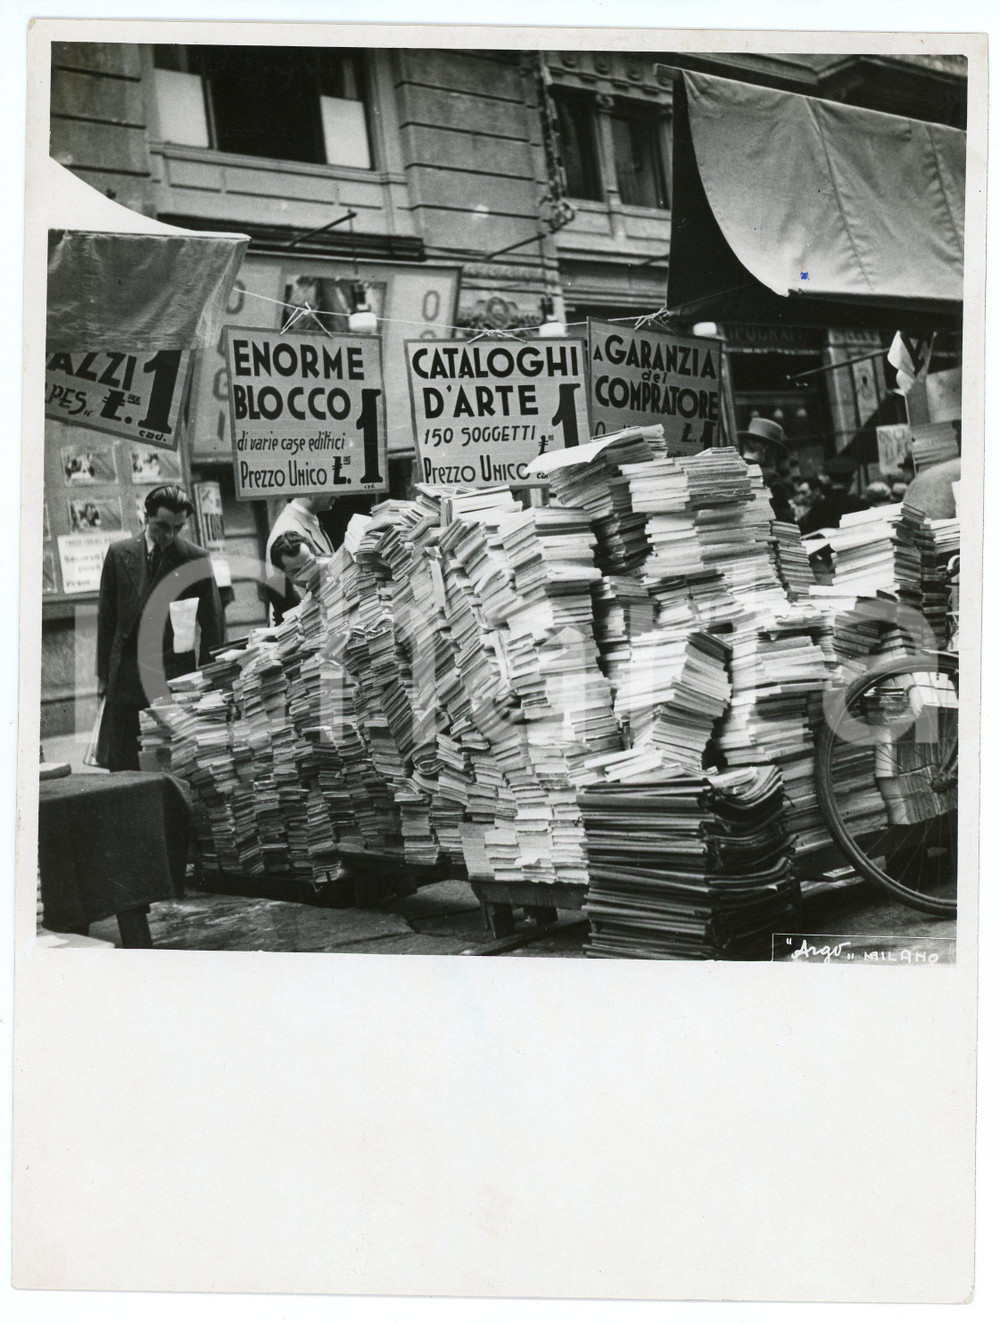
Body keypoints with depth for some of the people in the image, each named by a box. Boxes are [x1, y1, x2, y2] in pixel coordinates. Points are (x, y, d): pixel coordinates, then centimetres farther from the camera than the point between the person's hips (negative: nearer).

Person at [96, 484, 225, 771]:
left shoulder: (196, 559, -1)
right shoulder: (119, 554, 6)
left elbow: (213, 625, 3)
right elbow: (106, 616, 11)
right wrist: (103, 673, 8)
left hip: (175, 679, -2)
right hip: (125, 680, 2)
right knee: (121, 768, 2)